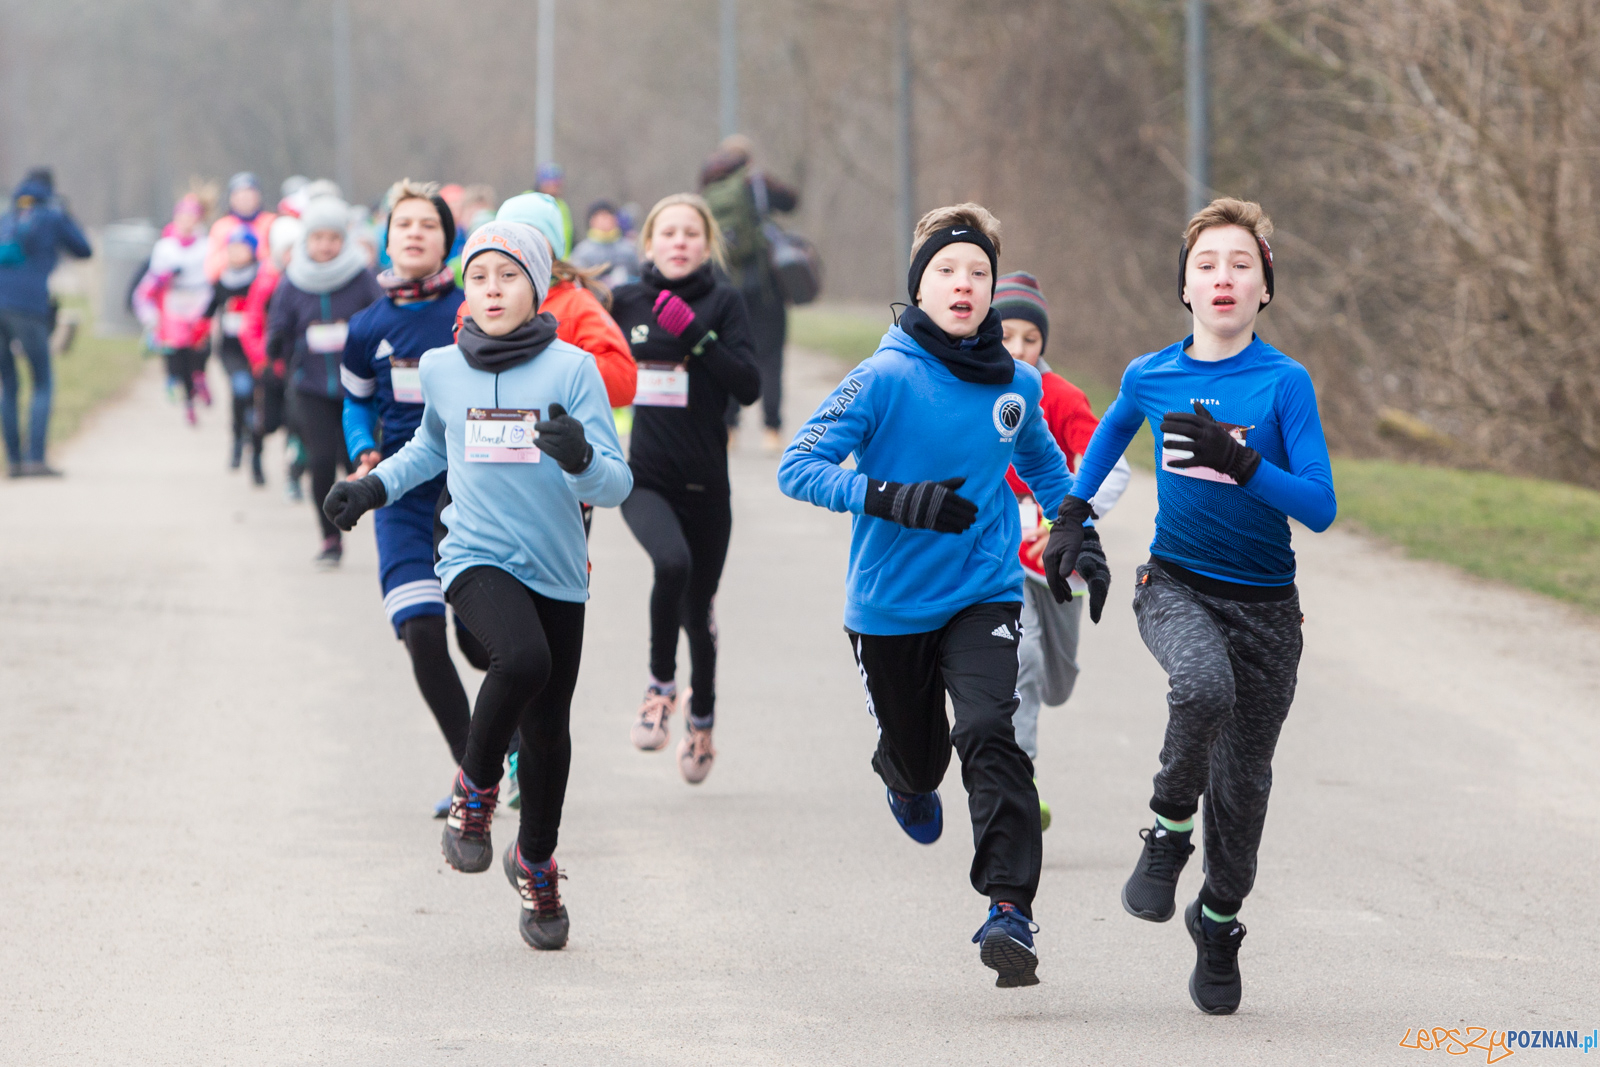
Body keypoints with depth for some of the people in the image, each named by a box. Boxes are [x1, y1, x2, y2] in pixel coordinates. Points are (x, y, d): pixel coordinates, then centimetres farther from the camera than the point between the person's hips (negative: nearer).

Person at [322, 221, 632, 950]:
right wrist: (376, 486, 14)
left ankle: (535, 864, 34)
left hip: (556, 570, 1)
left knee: (548, 727, 9)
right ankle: (474, 793, -8)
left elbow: (616, 484, -8)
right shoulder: (442, 369, 3)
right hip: (477, 558, -1)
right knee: (522, 658, -32)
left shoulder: (571, 368, -6)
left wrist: (580, 457, -29)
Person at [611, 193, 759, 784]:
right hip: (643, 477, 0)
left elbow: (749, 385, -13)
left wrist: (695, 334, -21)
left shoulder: (722, 302, -2)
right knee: (672, 562, -30)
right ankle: (661, 686, -11)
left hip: (705, 481, 0)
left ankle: (701, 717, 37)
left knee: (698, 607, 10)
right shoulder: (625, 302, 3)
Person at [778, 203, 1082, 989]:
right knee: (918, 749, 16)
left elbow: (1042, 465, 23)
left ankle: (1010, 910, -24)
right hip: (891, 604, -1)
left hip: (984, 594, 1)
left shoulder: (1016, 385, 0)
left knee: (991, 738, -21)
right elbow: (797, 467, -19)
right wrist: (893, 498, -31)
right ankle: (905, 777, 56)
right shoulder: (887, 378, -14)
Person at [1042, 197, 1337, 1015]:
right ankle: (1168, 830, -9)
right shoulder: (1150, 378, 0)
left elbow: (1319, 508, -15)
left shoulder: (1284, 384, -10)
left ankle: (1219, 925, 29)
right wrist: (1074, 512, 15)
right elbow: (1113, 428, 25)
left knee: (1243, 779, 5)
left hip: (1263, 603, 0)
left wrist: (1239, 461, -29)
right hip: (1175, 586, 0)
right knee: (1204, 686, -33)